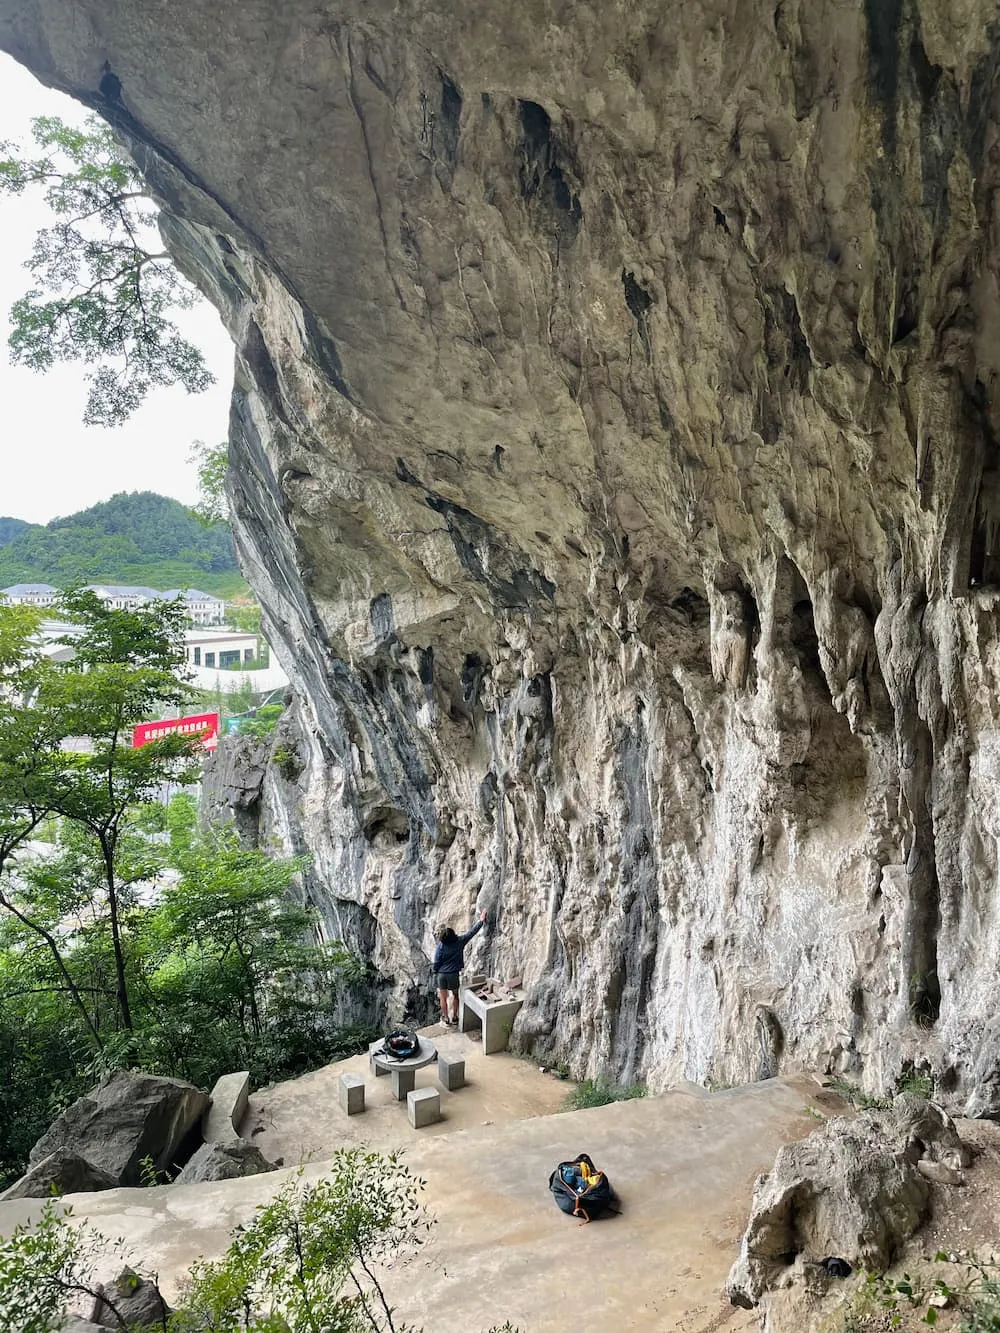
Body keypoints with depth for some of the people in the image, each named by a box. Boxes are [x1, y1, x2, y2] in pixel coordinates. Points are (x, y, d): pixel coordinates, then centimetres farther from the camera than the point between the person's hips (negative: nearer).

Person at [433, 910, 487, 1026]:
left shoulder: (440, 946, -13)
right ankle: (454, 1017, 29)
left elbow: (436, 963, -8)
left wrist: (435, 974, 6)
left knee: (443, 998, 14)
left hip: (441, 974, -1)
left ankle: (446, 1019, 23)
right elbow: (472, 932, -1)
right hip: (453, 974, 1)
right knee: (455, 995, 22)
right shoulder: (459, 941, -10)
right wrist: (481, 921, 10)